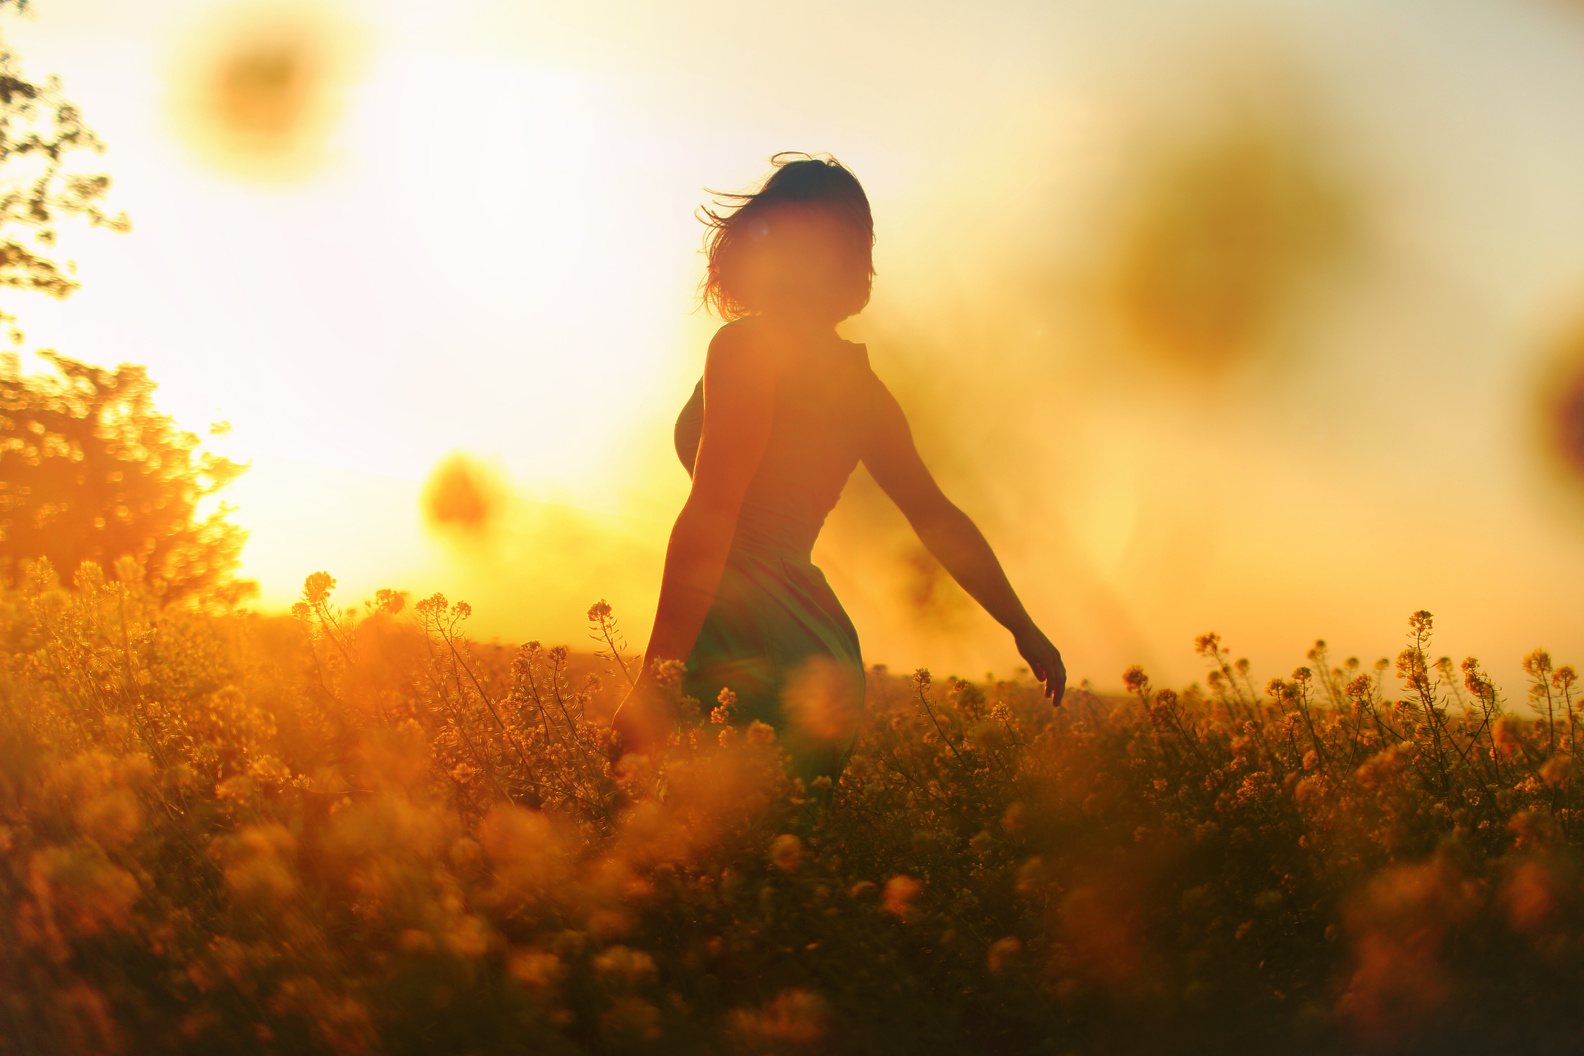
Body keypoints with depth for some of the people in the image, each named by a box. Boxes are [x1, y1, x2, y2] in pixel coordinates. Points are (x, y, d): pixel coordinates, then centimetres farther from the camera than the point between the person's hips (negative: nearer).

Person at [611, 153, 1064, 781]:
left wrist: (653, 680, -20)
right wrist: (1023, 628, 31)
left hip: (751, 656, -8)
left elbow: (711, 512, -17)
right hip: (822, 658, 8)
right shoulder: (857, 378, 16)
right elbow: (937, 516, 21)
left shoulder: (745, 347, -7)